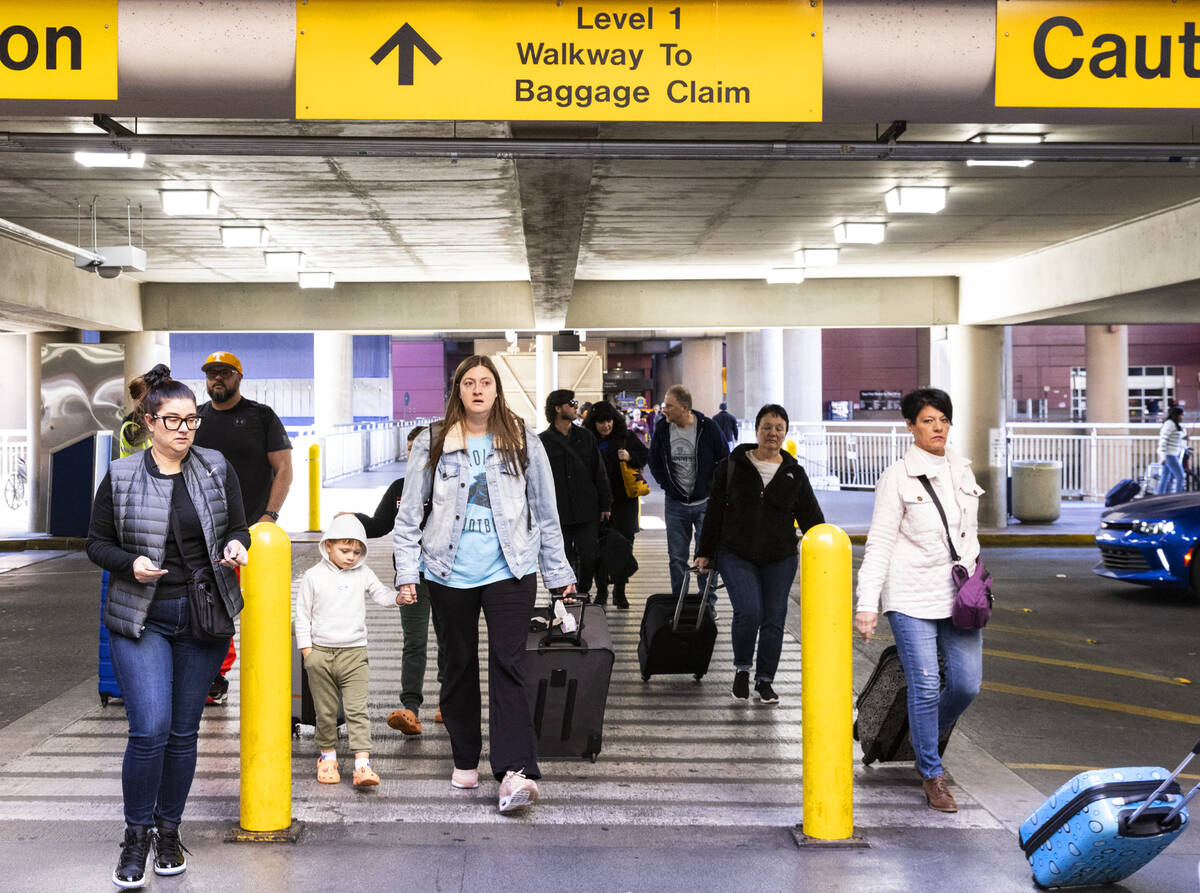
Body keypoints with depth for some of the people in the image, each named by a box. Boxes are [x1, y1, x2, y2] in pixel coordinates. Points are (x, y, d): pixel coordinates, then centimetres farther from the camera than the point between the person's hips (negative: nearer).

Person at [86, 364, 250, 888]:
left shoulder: (217, 468, 4)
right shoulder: (121, 477, -1)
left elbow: (238, 528, 11)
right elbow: (97, 543, 4)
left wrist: (235, 546, -12)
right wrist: (131, 563, -15)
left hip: (204, 618, 2)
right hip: (141, 619, -2)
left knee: (184, 731, 8)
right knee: (150, 729, -14)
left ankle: (168, 830, 23)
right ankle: (136, 835, 3)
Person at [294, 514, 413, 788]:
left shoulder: (362, 574, 5)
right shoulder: (314, 576, 0)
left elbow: (380, 594, 11)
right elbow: (303, 615, 4)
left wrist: (399, 597, -11)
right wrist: (307, 650, -1)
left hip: (354, 653, 0)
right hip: (320, 654, 0)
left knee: (357, 709, -8)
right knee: (325, 711, 9)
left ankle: (363, 764, -12)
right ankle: (328, 756, 26)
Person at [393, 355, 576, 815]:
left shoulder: (522, 441, 6)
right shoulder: (432, 444, 5)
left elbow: (545, 512, 11)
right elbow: (409, 514, 8)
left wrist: (558, 573, 11)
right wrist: (407, 571, 1)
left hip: (509, 571, -1)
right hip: (450, 573, 1)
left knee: (508, 664, -11)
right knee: (459, 665, 9)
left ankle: (515, 772, -19)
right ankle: (465, 760, 24)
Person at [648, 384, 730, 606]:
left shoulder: (707, 428, -10)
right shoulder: (662, 429, -2)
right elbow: (654, 461, 12)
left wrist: (711, 487, -4)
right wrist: (667, 485, 2)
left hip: (705, 503, -3)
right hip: (675, 504, 3)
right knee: (677, 558, 6)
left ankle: (708, 602, 10)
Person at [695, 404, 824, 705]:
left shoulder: (794, 473, 7)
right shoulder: (733, 465, 2)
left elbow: (811, 517, 9)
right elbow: (715, 511, 6)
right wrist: (705, 552, 6)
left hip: (780, 558, 2)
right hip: (736, 555, -2)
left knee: (774, 619, 3)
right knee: (748, 612, -17)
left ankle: (764, 680, 19)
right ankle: (741, 669, 9)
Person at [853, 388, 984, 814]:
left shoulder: (962, 470, 12)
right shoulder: (897, 477, -5)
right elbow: (879, 544, -7)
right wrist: (867, 604, -13)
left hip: (959, 595, 5)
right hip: (912, 597, -5)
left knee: (967, 683, 0)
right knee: (925, 685, -7)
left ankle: (924, 737, 28)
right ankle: (932, 774, 9)